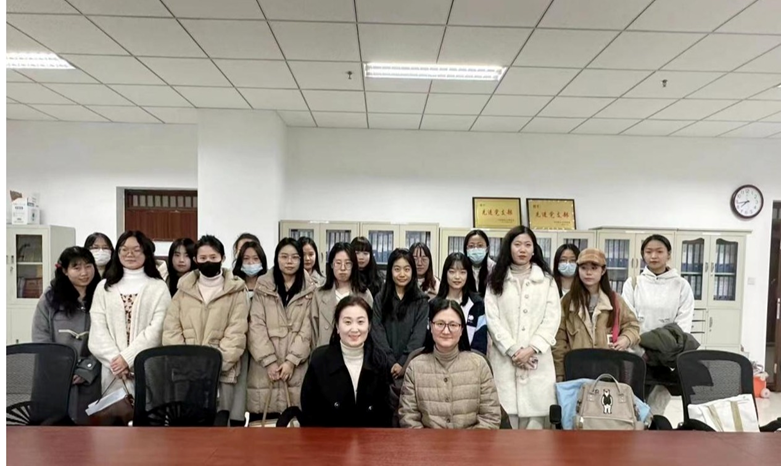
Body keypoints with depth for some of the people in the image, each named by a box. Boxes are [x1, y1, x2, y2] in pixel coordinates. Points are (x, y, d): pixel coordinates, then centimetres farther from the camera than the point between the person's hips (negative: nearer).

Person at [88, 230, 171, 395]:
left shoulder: (158, 287, 2)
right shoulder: (104, 287, 11)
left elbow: (157, 328, -6)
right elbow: (98, 329, 3)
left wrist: (127, 357, -12)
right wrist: (114, 359, -10)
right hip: (113, 370, 2)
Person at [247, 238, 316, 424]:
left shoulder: (309, 290, 6)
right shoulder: (263, 287, 6)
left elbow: (306, 329, 1)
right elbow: (256, 326, -1)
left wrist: (291, 360, -9)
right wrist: (269, 361, -10)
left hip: (296, 366, 0)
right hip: (265, 366, 0)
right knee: (262, 420, 1)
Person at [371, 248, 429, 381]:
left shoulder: (421, 300, 2)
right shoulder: (380, 299, 5)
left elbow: (419, 335, -4)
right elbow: (378, 332, -2)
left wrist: (403, 363, -14)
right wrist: (391, 362, -12)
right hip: (385, 365, 1)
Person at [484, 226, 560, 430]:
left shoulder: (547, 281, 11)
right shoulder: (496, 281, 9)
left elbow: (552, 319, 2)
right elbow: (492, 320, 1)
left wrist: (531, 349, -10)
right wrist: (513, 350, -10)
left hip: (537, 360, 1)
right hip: (504, 359, 0)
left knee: (535, 417, -2)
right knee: (505, 419, -2)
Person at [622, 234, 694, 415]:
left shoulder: (681, 286, 4)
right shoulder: (633, 283, 4)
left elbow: (684, 323, -1)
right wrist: (641, 345, -14)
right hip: (637, 352, 0)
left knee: (657, 406, 3)